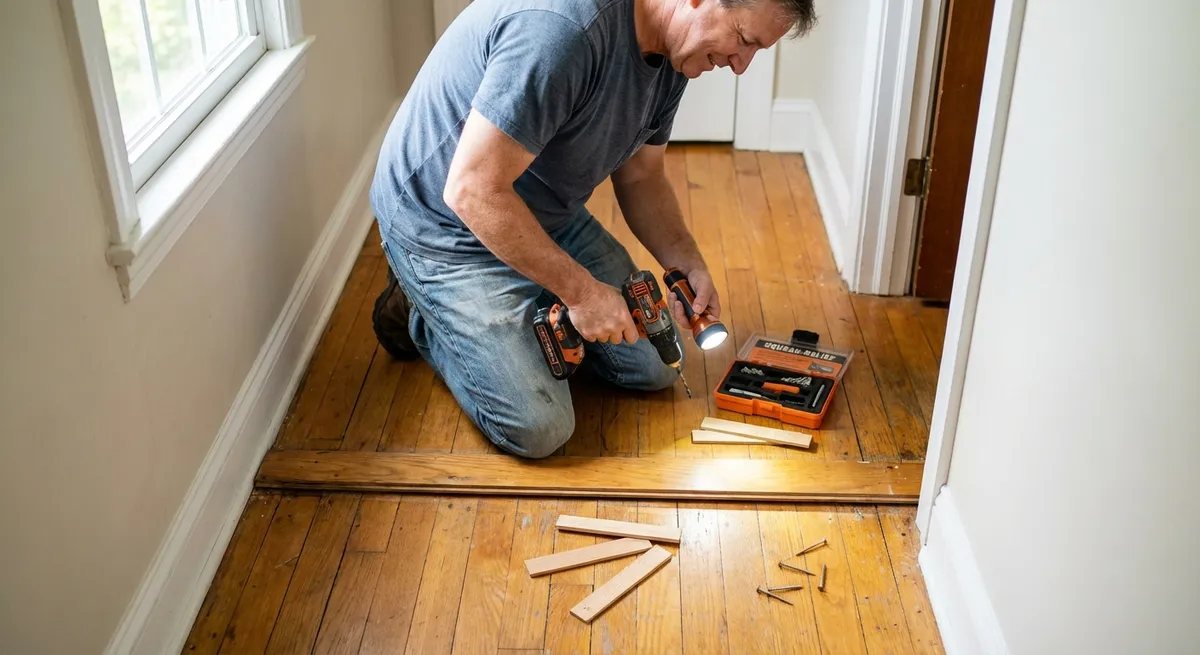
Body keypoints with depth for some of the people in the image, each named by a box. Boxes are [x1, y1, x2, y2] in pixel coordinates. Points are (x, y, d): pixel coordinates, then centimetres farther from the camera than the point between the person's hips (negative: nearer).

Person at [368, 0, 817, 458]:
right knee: (538, 429, -13)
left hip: (551, 215, 8)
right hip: (447, 228, -8)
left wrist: (690, 266, -9)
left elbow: (640, 177, 8)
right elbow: (471, 192, -33)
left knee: (655, 367, 8)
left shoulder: (673, 53, -5)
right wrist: (580, 289, -26)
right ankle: (421, 316, 11)